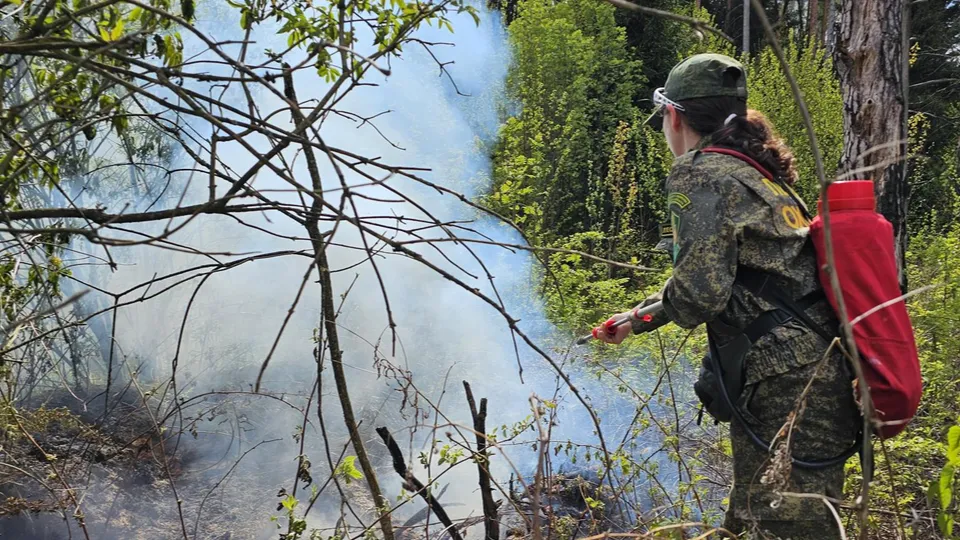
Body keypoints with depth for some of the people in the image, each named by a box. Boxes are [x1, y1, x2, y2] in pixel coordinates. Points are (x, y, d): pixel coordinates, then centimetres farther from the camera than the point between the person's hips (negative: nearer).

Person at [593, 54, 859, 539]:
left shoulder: (700, 174, -8)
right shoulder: (757, 174, 20)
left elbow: (700, 289, -20)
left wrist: (660, 308, 4)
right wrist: (635, 319, 40)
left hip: (782, 392, -10)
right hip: (821, 384, 10)